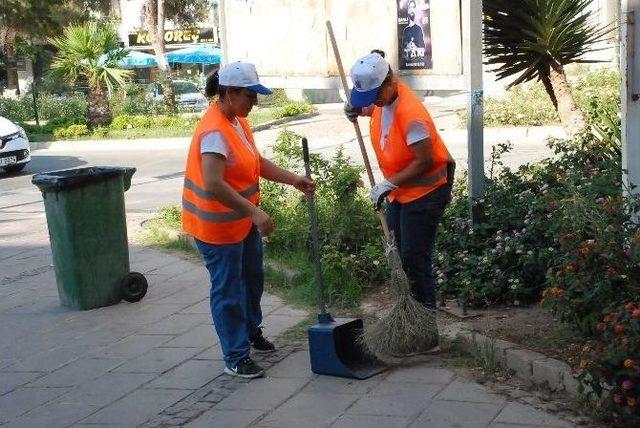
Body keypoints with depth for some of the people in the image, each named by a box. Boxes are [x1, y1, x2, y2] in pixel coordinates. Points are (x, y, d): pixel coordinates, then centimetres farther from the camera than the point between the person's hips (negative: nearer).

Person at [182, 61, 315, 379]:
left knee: (252, 278, 24)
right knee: (228, 290, 1)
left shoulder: (237, 121, 4)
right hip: (218, 225, -10)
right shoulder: (215, 131, -27)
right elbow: (214, 184, -36)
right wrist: (254, 212, -35)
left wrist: (294, 180, 3)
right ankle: (236, 358, 12)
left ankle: (251, 330, 45)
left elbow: (257, 162, 13)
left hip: (243, 220, 10)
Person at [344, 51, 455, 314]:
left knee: (414, 259, -6)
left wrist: (389, 184, -23)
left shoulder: (410, 114, -31)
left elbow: (425, 161, -28)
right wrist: (360, 110, 3)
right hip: (399, 190, 9)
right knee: (400, 253, 16)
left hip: (424, 191, -9)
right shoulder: (383, 95, -5)